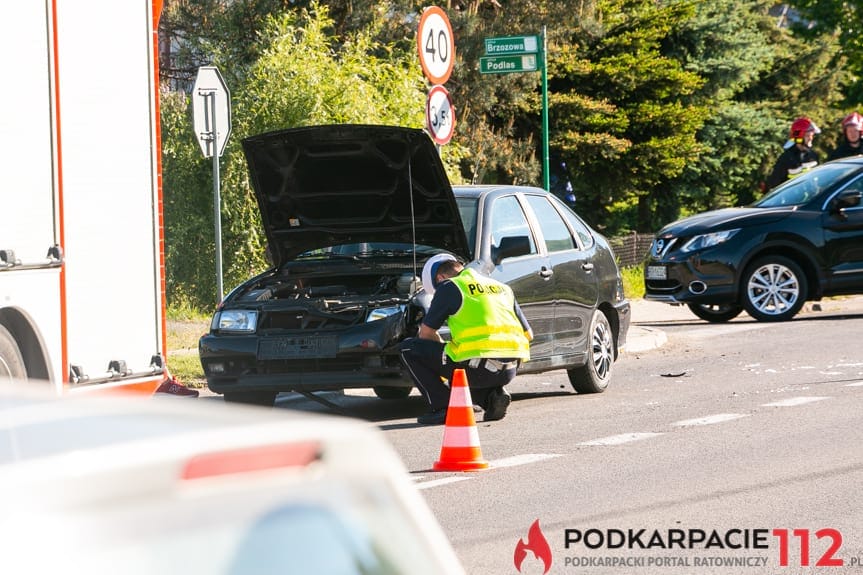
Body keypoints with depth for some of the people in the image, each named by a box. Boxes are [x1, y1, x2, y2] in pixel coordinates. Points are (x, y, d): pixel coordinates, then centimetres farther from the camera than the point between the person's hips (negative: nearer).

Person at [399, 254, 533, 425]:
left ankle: (443, 407, 1)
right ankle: (494, 395, 10)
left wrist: (445, 350, 27)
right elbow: (528, 334, 25)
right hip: (508, 371, 7)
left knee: (409, 348, 9)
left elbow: (426, 333, 9)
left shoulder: (449, 287, 5)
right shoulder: (502, 288, 23)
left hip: (477, 367, -7)